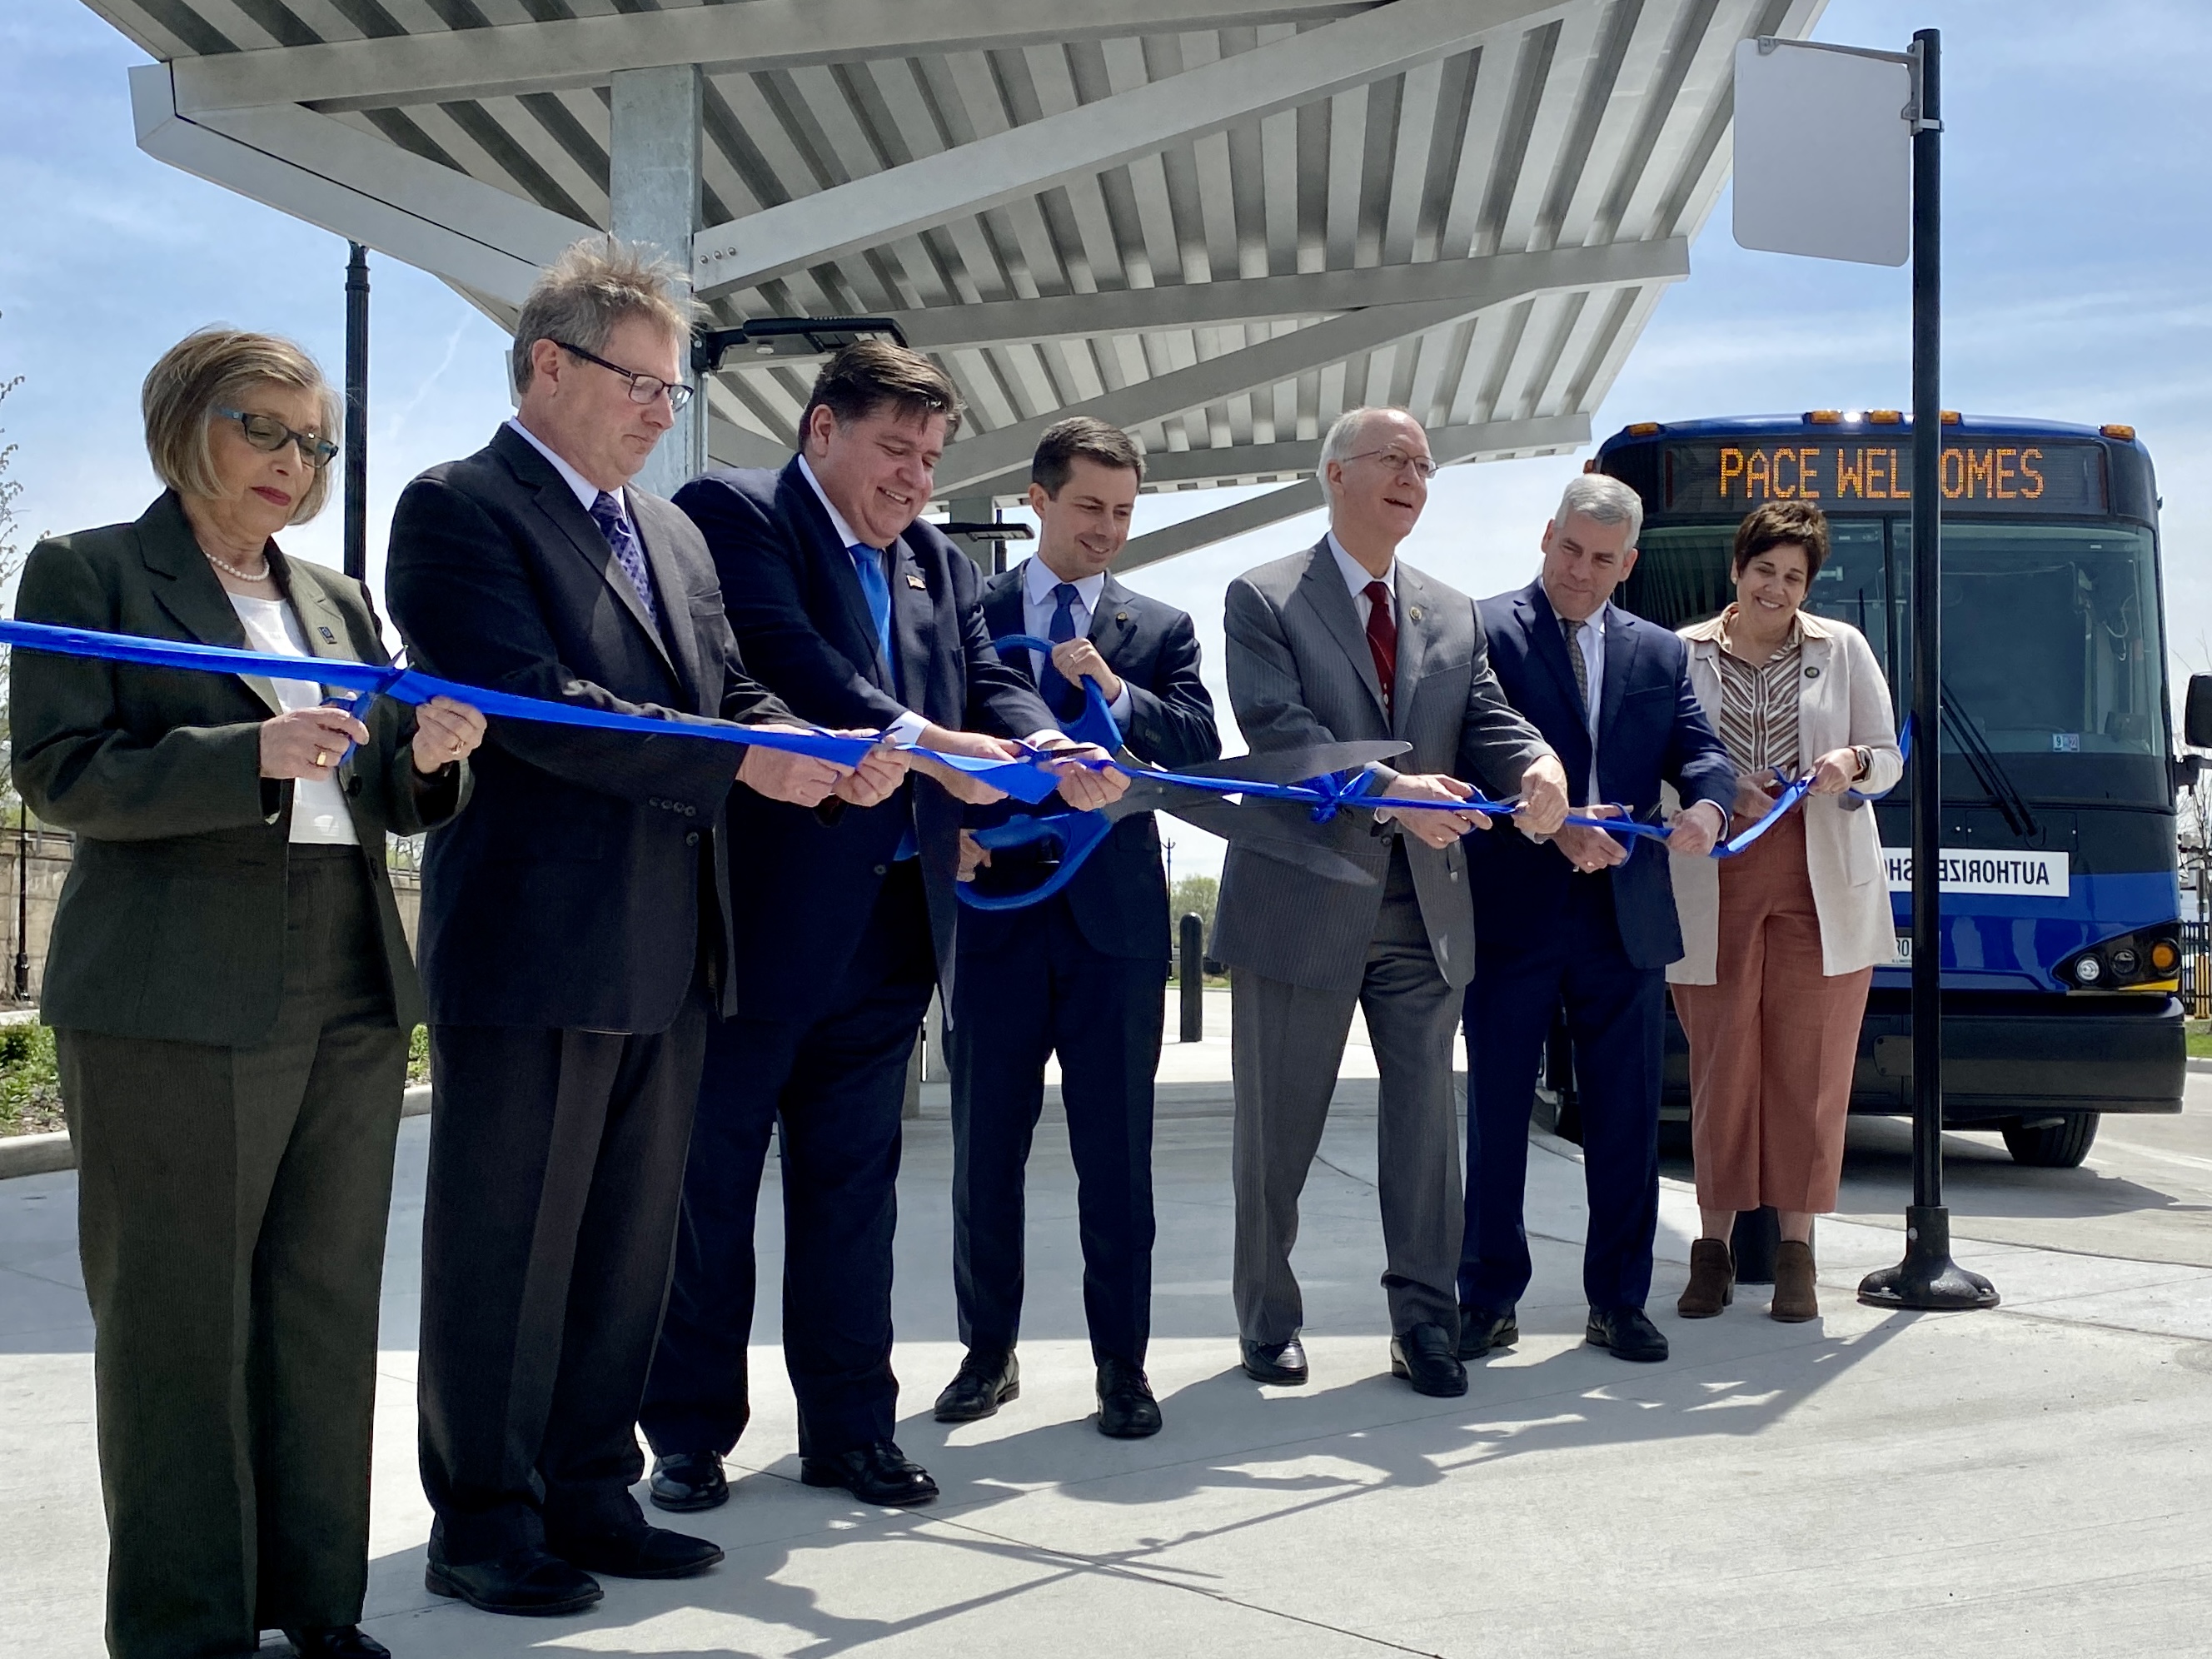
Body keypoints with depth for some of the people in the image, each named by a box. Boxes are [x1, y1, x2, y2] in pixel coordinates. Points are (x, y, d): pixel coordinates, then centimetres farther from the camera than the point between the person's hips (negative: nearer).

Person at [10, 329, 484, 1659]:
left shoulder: (338, 600, 18)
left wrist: (428, 759, -5)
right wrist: (252, 756, -21)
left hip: (351, 999, 6)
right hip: (175, 1002, -5)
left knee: (327, 1309, 10)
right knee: (179, 1318, 1)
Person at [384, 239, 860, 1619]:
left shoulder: (670, 533, 18)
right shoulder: (460, 509, -7)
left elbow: (731, 694, 17)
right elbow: (537, 706, -19)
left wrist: (823, 755, -5)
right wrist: (745, 763, -19)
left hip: (668, 952, 8)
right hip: (534, 948, -8)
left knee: (630, 1246, 14)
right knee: (509, 1247, 3)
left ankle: (589, 1495, 27)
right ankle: (484, 1523, 16)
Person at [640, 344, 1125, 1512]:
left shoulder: (937, 563, 17)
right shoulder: (733, 514, -5)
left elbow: (989, 683, 6)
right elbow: (788, 660, -20)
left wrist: (1050, 750, -16)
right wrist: (922, 741, -31)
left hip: (889, 923, 7)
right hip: (756, 916, -6)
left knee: (854, 1182, 13)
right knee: (708, 1180, 5)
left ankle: (848, 1427, 23)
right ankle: (689, 1434, 18)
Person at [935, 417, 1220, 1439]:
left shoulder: (1160, 630, 10)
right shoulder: (968, 614, 8)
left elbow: (1200, 745, -4)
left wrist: (1113, 691, -17)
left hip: (1115, 922, 0)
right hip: (996, 912, 0)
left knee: (1117, 1157, 4)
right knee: (985, 1151, 7)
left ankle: (1122, 1365, 13)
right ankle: (988, 1353, 21)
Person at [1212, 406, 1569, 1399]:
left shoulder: (1452, 616, 14)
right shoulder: (1264, 600, -3)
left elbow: (1488, 722, 4)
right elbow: (1277, 730, -16)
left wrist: (1536, 766, -21)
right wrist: (1391, 793, -29)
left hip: (1423, 908, 4)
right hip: (1303, 900, -4)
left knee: (1426, 1120, 6)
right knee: (1277, 1128, 6)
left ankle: (1424, 1320, 17)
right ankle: (1268, 1322, 21)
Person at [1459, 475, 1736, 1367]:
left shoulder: (1659, 653, 14)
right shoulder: (1484, 632, -1)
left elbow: (1702, 751, 7)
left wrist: (1707, 805, -16)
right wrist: (1553, 825, -23)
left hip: (1627, 917, 4)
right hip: (1512, 915, -4)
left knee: (1626, 1117, 8)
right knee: (1496, 1114, 5)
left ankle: (1619, 1300, 19)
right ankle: (1489, 1300, 16)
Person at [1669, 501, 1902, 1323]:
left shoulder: (1843, 649, 9)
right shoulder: (1683, 654, 6)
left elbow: (1890, 760, 10)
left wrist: (1851, 763, -12)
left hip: (1822, 886, 1)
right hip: (1716, 885, -1)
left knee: (1810, 1067, 1)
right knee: (1721, 1063, 1)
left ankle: (1796, 1248, 9)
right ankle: (1715, 1245, 10)